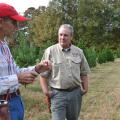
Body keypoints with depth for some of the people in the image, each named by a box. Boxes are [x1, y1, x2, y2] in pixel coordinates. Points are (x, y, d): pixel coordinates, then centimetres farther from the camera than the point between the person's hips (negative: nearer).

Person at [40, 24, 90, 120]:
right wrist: (46, 91, -11)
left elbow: (84, 73, 13)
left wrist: (85, 88, 6)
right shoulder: (50, 51, -5)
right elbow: (43, 74, -5)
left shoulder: (79, 52, 6)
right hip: (58, 94, -3)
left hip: (76, 93, 4)